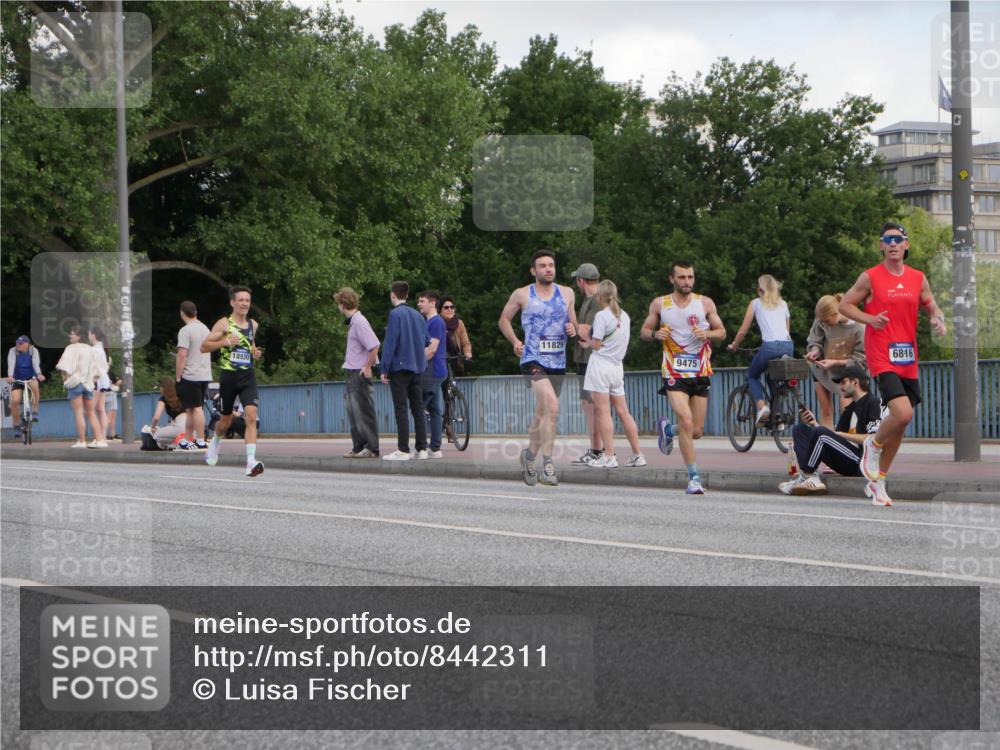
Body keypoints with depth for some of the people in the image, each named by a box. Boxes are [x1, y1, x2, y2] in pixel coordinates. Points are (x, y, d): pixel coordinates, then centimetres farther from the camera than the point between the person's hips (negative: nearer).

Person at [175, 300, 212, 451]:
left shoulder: (185, 331, -13)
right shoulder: (205, 329, 13)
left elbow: (182, 355, -19)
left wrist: (177, 377, -13)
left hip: (190, 376, -8)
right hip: (205, 375, 8)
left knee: (195, 408, -5)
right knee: (191, 409, 13)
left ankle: (201, 441, -6)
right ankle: (186, 441, 17)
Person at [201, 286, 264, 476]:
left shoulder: (253, 325, 11)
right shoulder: (224, 324, -4)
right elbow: (204, 346, -5)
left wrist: (255, 353, 8)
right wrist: (225, 342, -19)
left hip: (248, 376, 2)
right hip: (228, 376, -2)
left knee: (251, 416, -17)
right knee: (226, 420, 12)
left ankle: (251, 461, -23)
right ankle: (216, 441, 47)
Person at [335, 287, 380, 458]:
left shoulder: (359, 322, -16)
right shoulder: (352, 322, 13)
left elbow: (374, 345, -24)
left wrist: (367, 367, -18)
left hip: (361, 374, -10)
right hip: (352, 374, 10)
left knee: (364, 412, -6)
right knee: (353, 412, 13)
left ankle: (372, 449, -2)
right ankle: (358, 447, 19)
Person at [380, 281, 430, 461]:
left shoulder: (395, 314, -9)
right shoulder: (418, 315, 12)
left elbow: (390, 343, -13)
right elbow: (426, 343, 17)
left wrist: (384, 369, -10)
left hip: (399, 367, -6)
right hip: (417, 368, 7)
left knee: (401, 409, -6)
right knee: (418, 408, 8)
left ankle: (403, 450, -9)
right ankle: (421, 449, 6)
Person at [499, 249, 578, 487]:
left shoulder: (566, 293, 11)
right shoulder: (522, 294, 2)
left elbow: (573, 322, 20)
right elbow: (504, 319, 13)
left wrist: (573, 329, -4)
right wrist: (515, 341, -3)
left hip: (558, 362, 5)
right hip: (533, 360, -5)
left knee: (542, 413, 13)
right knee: (552, 406, -24)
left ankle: (530, 456, 34)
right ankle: (547, 464, -22)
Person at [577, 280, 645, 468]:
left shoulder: (601, 315, -10)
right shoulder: (624, 315, 11)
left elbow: (597, 345, -11)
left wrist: (586, 337, 9)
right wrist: (590, 342, 17)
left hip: (601, 364, -7)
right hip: (617, 366, 7)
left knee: (603, 411, -6)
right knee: (623, 412, 10)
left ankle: (609, 456, -11)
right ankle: (637, 454, 10)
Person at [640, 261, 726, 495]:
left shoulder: (705, 303, 4)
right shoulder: (659, 304, 3)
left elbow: (722, 332, 7)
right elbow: (644, 331, 11)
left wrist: (707, 334, -15)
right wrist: (655, 334, -12)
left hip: (701, 372, 2)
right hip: (674, 372, -2)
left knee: (696, 431, 4)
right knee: (686, 422, -19)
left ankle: (667, 429, 38)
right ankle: (693, 477, -11)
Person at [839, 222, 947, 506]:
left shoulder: (918, 279, 9)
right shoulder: (870, 277, -3)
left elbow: (932, 307, 19)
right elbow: (845, 304, 3)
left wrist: (938, 320, -4)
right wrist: (870, 319, -14)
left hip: (908, 360, 5)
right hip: (881, 357, -5)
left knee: (899, 425, 9)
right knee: (903, 413, -24)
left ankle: (877, 482, 23)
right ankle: (874, 445, 7)